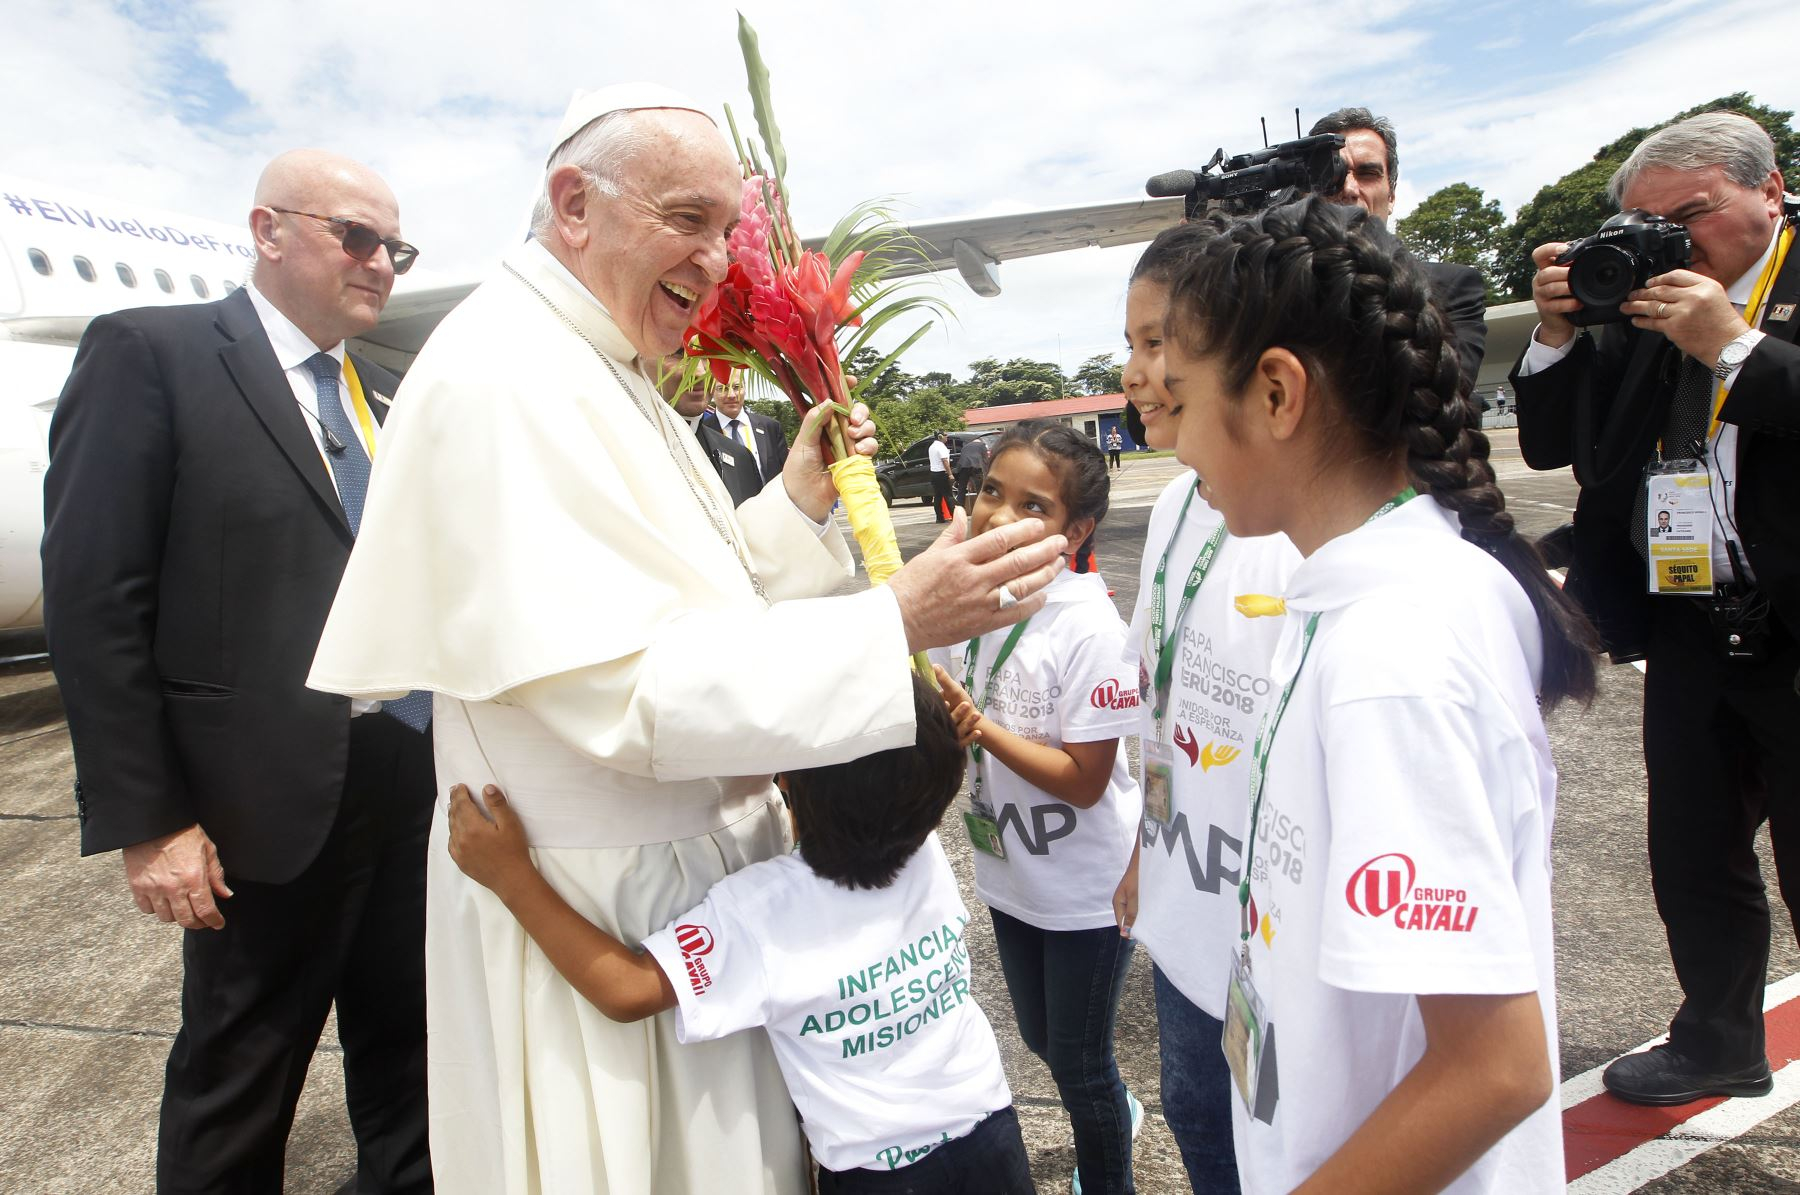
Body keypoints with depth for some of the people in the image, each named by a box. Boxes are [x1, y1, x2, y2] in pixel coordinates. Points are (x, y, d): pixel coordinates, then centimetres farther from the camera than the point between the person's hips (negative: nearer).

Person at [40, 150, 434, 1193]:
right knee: (241, 1084, 13)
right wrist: (145, 822, -13)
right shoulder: (150, 354, -6)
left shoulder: (388, 398, 13)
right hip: (270, 803, -6)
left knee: (406, 1049, 19)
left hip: (418, 785, 6)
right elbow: (94, 599, -11)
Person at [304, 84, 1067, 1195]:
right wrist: (895, 625, -31)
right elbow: (621, 689, -29)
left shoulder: (609, 375, 9)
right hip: (601, 898, -9)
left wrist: (796, 505, 0)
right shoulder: (503, 377, -22)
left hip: (699, 857, 9)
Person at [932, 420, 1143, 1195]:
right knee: (1042, 1041, 27)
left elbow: (1085, 780, -23)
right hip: (1010, 872, 7)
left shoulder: (1088, 628, -25)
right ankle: (1117, 1118, 56)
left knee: (1079, 1062, 12)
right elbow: (950, 721, 6)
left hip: (1085, 887, -7)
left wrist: (978, 726, -32)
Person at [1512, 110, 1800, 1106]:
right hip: (1689, 631, 5)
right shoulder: (1638, 297, 7)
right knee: (1694, 856, 17)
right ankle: (1718, 1042, 38)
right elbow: (1548, 444, 7)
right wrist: (1556, 334, -6)